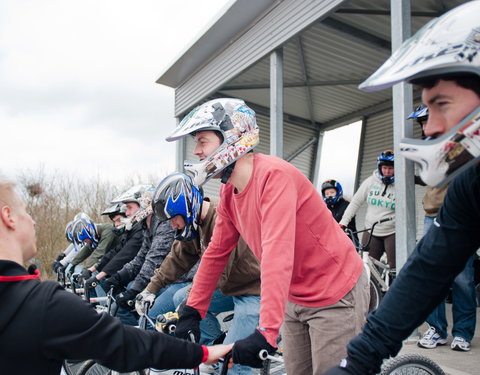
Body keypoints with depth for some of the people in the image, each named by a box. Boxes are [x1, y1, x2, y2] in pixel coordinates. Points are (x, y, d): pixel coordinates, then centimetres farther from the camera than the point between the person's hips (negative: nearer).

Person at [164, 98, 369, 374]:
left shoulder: (273, 175, -26)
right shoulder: (229, 193, 1)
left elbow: (278, 253, -36)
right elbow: (216, 252, 8)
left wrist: (265, 333, -41)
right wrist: (193, 310, 5)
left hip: (335, 296, -8)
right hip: (296, 298, 8)